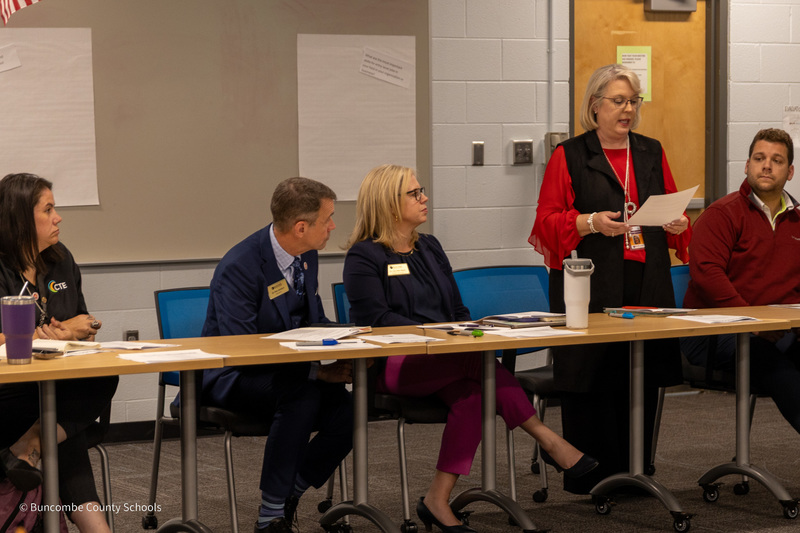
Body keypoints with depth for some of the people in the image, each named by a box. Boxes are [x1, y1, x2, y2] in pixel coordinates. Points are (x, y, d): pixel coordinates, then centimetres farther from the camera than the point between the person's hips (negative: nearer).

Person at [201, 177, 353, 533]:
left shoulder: (307, 257, 3)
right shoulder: (240, 268, -23)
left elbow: (315, 321, 15)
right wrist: (315, 370, -31)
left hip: (286, 369, 7)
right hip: (235, 379, -7)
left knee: (346, 414, -20)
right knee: (303, 396, -36)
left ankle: (288, 495, 3)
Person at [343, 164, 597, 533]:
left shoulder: (429, 248, 22)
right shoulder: (364, 257, 0)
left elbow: (458, 310, 22)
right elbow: (375, 317, -12)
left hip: (444, 361, 6)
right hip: (392, 365, -6)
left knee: (471, 392, -30)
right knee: (479, 364, -30)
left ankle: (438, 501, -32)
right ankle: (547, 440, -23)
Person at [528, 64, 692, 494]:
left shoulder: (652, 153, 16)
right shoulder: (569, 156, 3)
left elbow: (674, 212, 19)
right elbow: (548, 222, -3)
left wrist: (677, 225, -4)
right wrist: (591, 223, -18)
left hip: (647, 285, 4)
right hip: (591, 289, -4)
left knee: (642, 379, 4)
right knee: (591, 381, -5)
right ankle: (588, 477, 2)